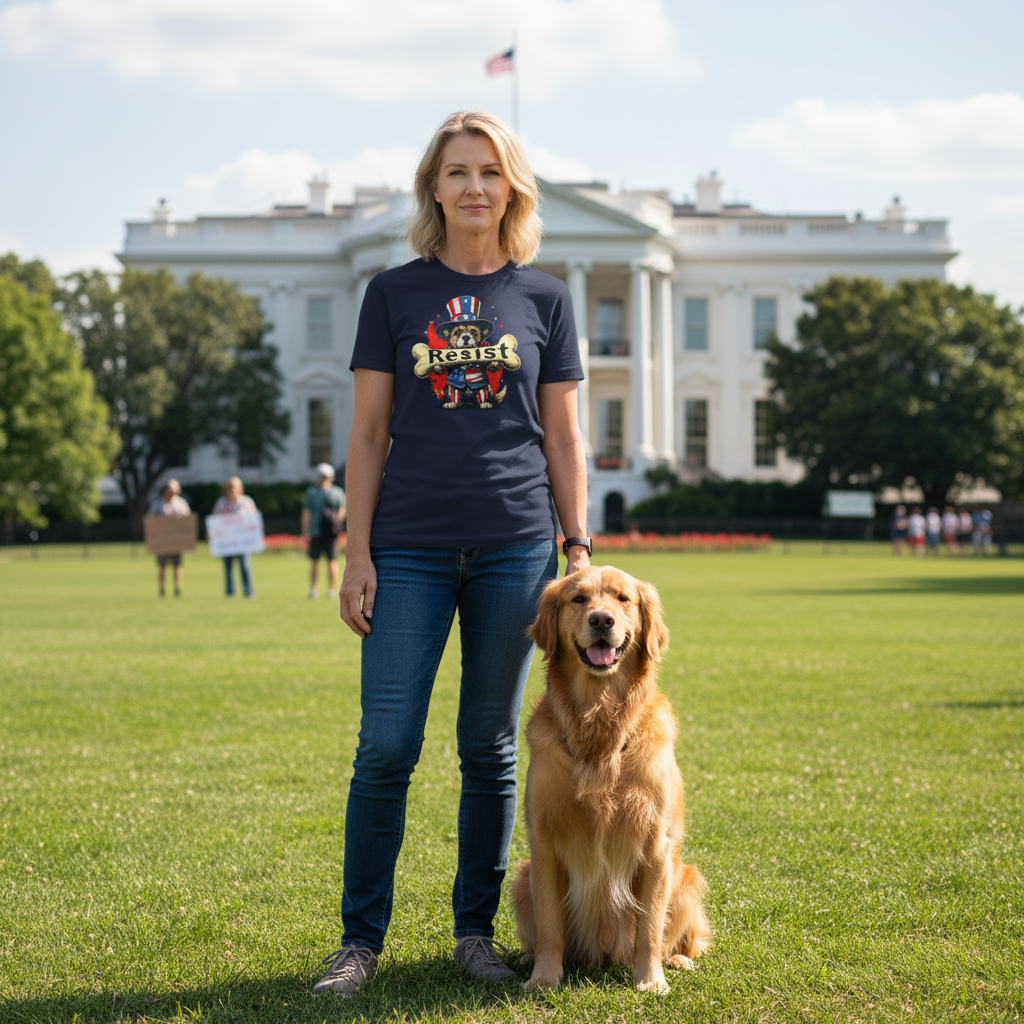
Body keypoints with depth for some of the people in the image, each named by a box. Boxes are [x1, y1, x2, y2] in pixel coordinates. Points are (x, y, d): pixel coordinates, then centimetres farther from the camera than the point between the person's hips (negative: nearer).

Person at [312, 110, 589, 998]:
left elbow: (563, 435, 9)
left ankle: (476, 930, 19)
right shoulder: (394, 294, 5)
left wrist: (578, 544, 2)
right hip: (410, 547, -1)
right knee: (386, 746, -4)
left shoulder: (545, 298, 8)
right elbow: (368, 433, 4)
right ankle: (361, 939, 8)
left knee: (491, 746, 7)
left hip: (515, 545, 1)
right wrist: (357, 554, -2)